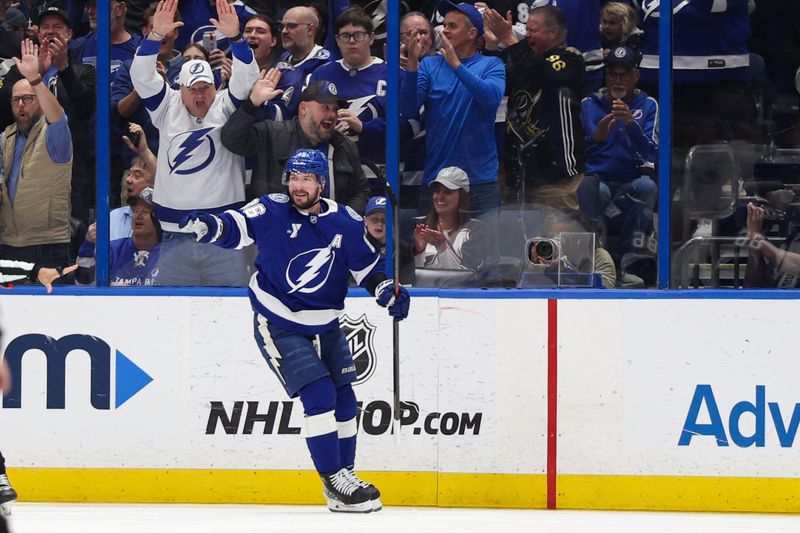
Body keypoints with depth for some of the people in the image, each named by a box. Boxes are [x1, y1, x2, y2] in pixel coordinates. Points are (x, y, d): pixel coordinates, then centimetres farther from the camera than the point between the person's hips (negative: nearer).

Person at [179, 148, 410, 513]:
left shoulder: (346, 223, -4)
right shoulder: (272, 211, -13)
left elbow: (368, 264, 6)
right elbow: (236, 227, -21)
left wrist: (389, 291, -10)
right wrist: (208, 226, -42)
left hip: (324, 327, 5)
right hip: (278, 325, -5)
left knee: (344, 400, 8)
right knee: (318, 395, -15)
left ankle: (345, 477, 24)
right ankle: (335, 483, -8)